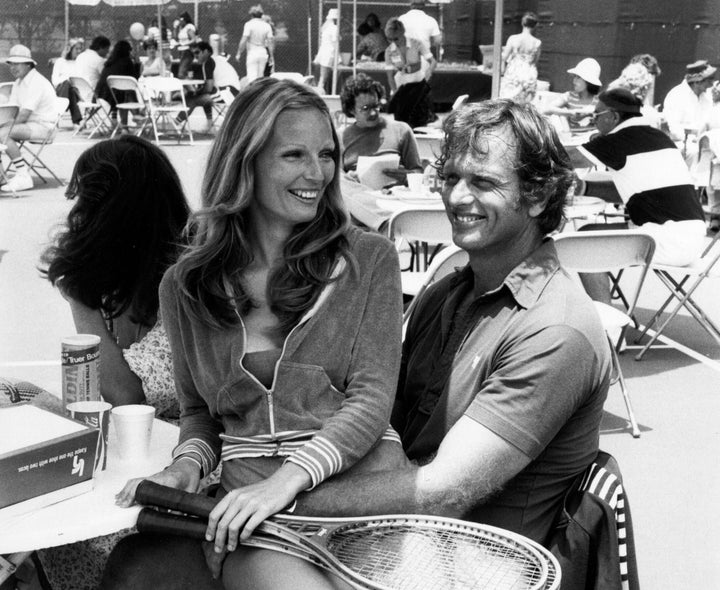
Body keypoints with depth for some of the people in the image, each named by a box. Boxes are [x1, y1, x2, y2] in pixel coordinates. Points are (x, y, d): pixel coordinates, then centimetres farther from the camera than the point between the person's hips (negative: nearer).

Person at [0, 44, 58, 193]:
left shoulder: (36, 83, -16)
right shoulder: (18, 82, 15)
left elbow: (25, 114, -22)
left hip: (43, 126, -10)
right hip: (28, 124, 10)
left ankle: (23, 176, -23)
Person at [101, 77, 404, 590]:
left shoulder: (369, 259, 7)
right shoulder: (185, 285, 13)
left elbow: (372, 398, -2)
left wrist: (290, 477, -17)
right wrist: (188, 464, -1)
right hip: (251, 498, 1)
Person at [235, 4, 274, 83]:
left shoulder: (249, 24, -8)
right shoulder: (267, 25, 4)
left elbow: (243, 41, -13)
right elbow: (270, 42, 3)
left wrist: (238, 53, -5)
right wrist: (271, 56, 11)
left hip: (252, 53, -4)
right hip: (263, 53, 4)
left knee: (252, 77, -5)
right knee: (260, 76, 14)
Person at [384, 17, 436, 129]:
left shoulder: (416, 44, -11)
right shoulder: (389, 51, -4)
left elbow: (433, 62, -12)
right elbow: (390, 75, -2)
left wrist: (429, 71, -35)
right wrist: (395, 93, -14)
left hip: (418, 83, -3)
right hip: (401, 86, 3)